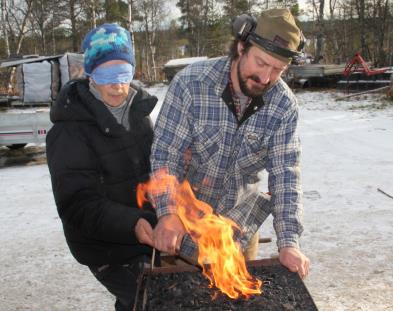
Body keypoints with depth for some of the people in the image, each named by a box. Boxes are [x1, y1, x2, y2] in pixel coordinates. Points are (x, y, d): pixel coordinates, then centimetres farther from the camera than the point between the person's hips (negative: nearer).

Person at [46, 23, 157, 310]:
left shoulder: (137, 109, 0)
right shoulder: (70, 127, -20)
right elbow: (78, 203, -23)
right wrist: (130, 224, -37)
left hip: (149, 232, 6)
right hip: (108, 248, -6)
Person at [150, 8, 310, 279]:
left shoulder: (285, 106, -15)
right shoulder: (191, 82, -23)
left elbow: (285, 174, -14)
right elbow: (165, 153, -21)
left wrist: (289, 241, -24)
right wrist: (169, 214, -34)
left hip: (240, 220, 2)